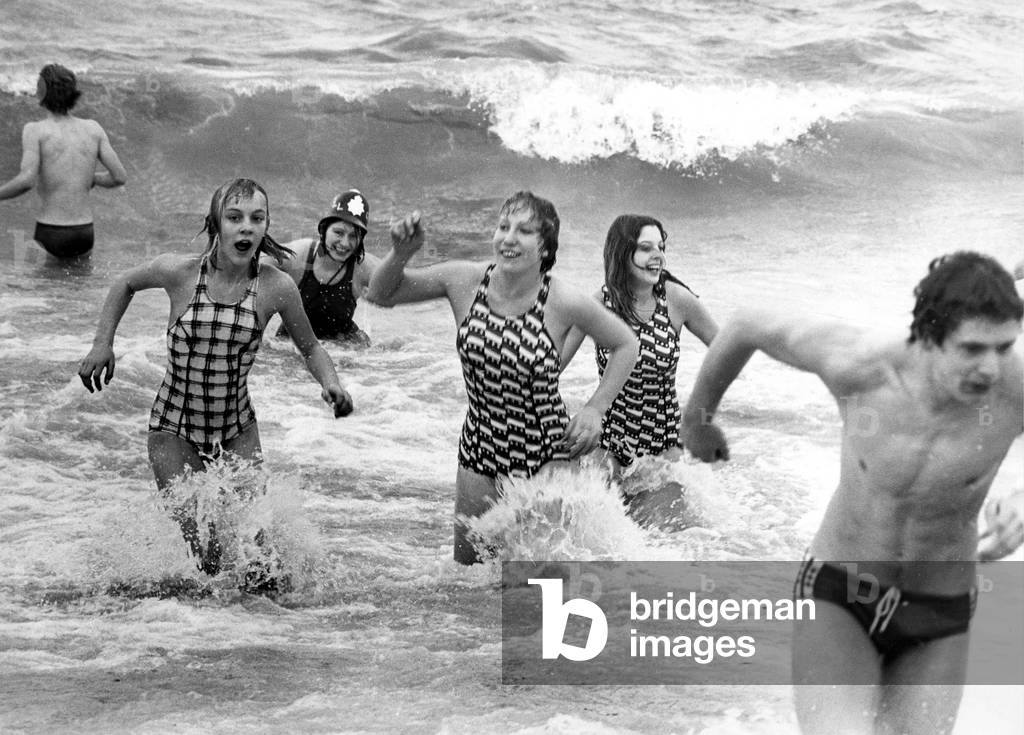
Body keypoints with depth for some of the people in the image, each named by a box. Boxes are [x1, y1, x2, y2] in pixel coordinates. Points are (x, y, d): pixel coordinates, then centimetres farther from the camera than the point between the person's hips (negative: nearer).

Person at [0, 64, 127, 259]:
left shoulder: (34, 130, -6)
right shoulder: (93, 128, 5)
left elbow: (26, 181, -20)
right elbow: (120, 177, 2)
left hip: (51, 236, -3)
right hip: (84, 235, 3)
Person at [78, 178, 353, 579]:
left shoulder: (276, 287, -12)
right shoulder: (178, 271, -15)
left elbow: (310, 347, 4)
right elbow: (126, 284, 8)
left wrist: (330, 382, -16)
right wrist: (103, 344, 2)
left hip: (237, 427, 1)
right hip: (174, 428, -1)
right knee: (190, 534, -8)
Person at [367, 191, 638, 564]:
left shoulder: (563, 301, -17)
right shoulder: (464, 280, -10)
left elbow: (625, 344, -1)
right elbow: (382, 294, 2)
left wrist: (595, 408, -7)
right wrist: (401, 254, -18)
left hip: (546, 454, -3)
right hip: (480, 448, 3)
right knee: (468, 559, 11)